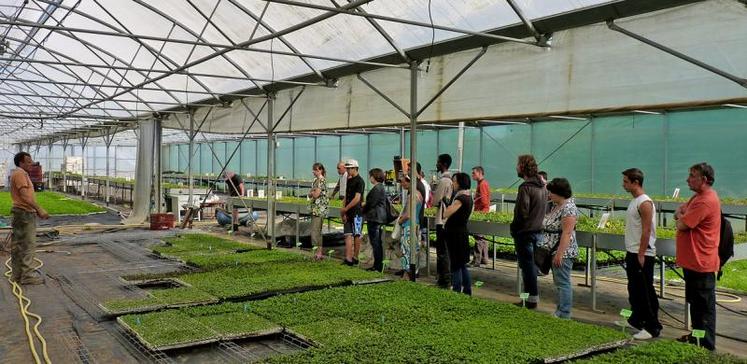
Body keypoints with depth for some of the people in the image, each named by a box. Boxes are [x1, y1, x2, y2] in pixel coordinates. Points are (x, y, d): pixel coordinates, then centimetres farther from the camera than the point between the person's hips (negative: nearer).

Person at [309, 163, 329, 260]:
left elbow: (316, 194, -18)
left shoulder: (321, 180, -13)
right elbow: (310, 194, 16)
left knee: (316, 230, -9)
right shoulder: (315, 180, 16)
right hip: (315, 208, 10)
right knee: (316, 230, 11)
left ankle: (319, 252, -5)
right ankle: (320, 251, 17)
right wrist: (312, 193, -4)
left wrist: (312, 192, 1)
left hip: (319, 208, -10)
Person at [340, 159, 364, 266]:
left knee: (356, 235, 2)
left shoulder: (359, 181, -10)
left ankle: (355, 258, 10)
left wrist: (344, 209, -16)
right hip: (348, 213, 8)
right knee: (348, 235, 1)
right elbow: (346, 197, 15)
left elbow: (357, 199, -18)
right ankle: (348, 259, -2)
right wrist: (343, 211, 4)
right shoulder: (349, 180, 15)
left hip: (356, 212, -8)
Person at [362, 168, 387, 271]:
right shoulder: (381, 187, 15)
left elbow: (371, 203, -17)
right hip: (380, 218, 11)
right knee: (378, 242, 14)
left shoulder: (377, 188, -17)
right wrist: (365, 204, 18)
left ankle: (377, 266, -3)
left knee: (375, 242, -6)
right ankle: (379, 265, 20)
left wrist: (363, 211, -1)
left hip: (374, 218, -11)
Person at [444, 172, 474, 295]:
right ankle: (467, 291, 23)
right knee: (462, 265, 17)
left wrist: (449, 205, -6)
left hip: (456, 234, -10)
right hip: (462, 231, 10)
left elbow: (446, 214, -23)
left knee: (455, 265, -3)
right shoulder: (468, 196, 11)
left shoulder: (460, 198, -19)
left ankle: (456, 291, 2)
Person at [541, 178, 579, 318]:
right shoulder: (555, 205, 11)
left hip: (563, 253, -10)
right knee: (558, 282, 16)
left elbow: (567, 233, -24)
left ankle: (564, 314, 1)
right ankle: (560, 310, 25)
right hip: (554, 251, 10)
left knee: (562, 283, -5)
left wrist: (559, 254, -25)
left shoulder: (568, 208, -19)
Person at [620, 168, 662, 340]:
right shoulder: (634, 201, 12)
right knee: (634, 290, 19)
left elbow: (646, 231, -20)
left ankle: (653, 328, 3)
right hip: (632, 253, 10)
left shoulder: (645, 203, -17)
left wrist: (641, 255, -21)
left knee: (646, 292, -4)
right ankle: (636, 320, 32)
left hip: (642, 255, -10)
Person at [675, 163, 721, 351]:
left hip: (700, 263, -10)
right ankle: (697, 336, 34)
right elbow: (680, 211, 19)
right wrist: (681, 213, -4)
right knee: (695, 303, 21)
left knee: (704, 307, 0)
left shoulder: (706, 201, -22)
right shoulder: (698, 196, 12)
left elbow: (682, 225, -23)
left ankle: (707, 346, 8)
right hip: (692, 260, 11)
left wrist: (681, 217, -1)